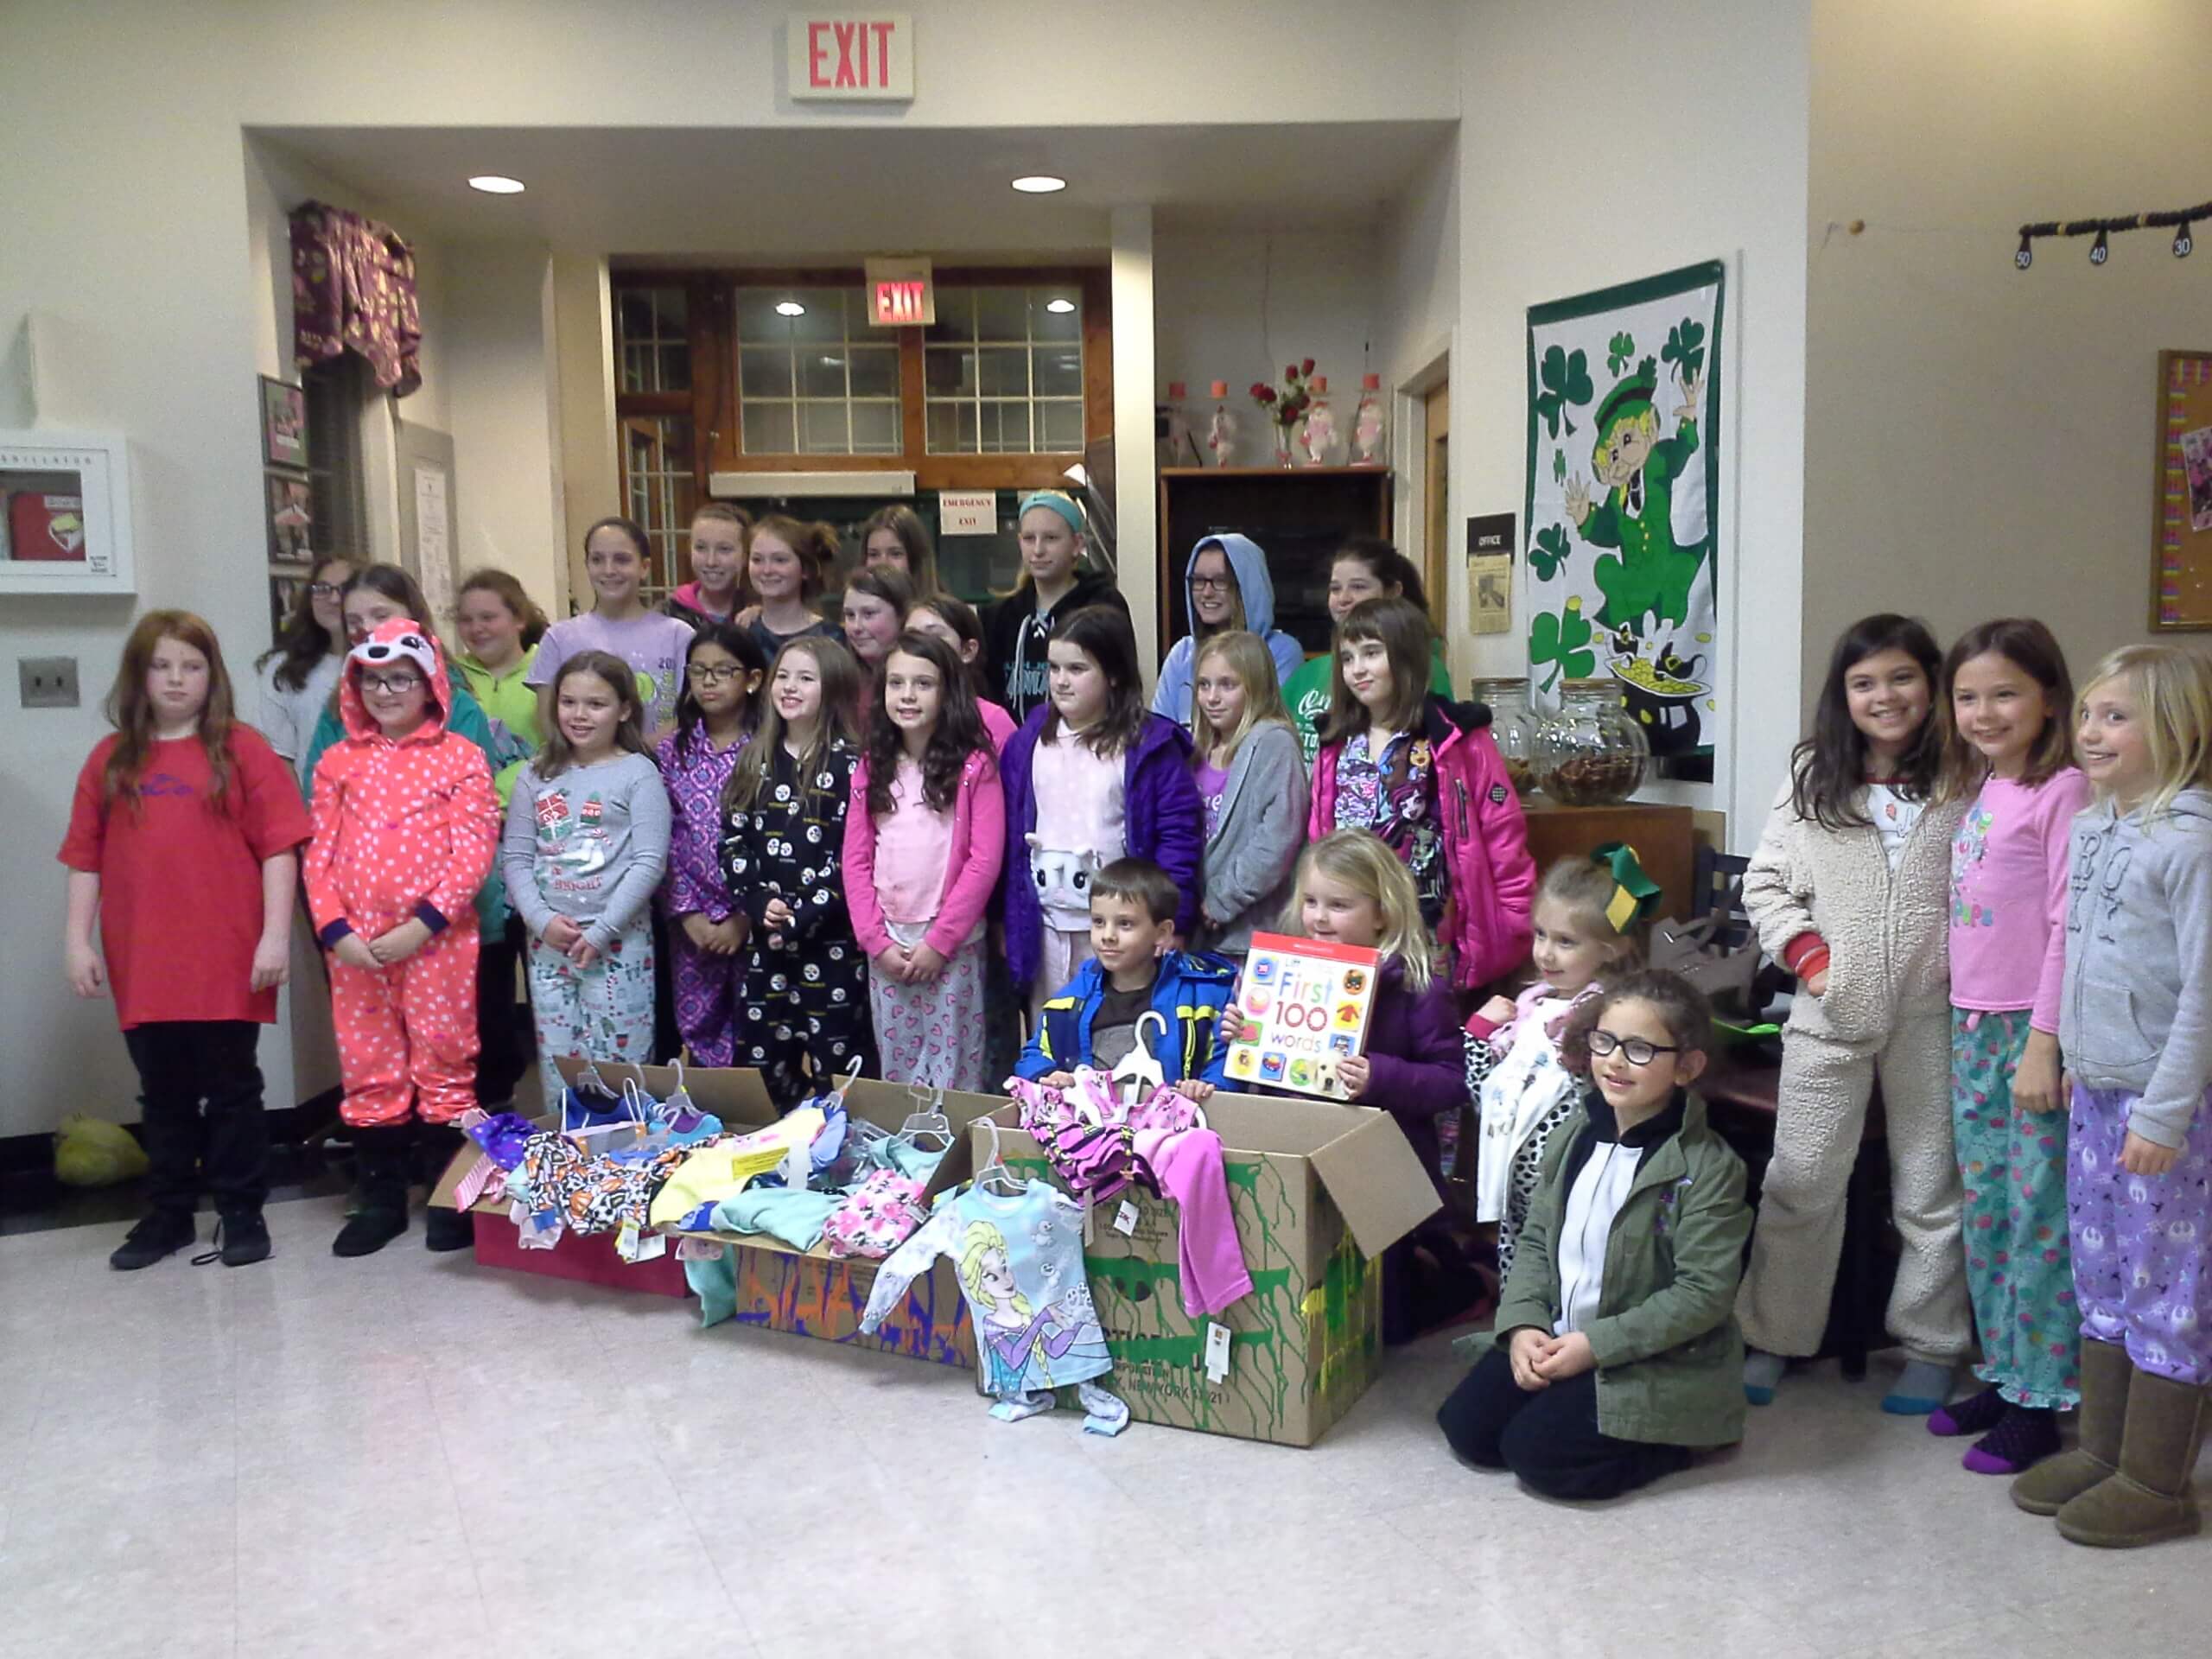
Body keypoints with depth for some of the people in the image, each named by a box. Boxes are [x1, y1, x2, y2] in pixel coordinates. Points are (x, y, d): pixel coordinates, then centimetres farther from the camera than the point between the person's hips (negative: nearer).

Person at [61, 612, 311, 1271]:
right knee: (163, 1095, 14)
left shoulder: (243, 749, -3)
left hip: (228, 961, -3)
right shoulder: (110, 758, 7)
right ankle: (168, 1214, 26)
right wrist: (76, 939, 1)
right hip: (143, 964, 3)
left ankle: (242, 1213, 18)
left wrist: (276, 934, -11)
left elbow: (279, 847, -6)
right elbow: (85, 858, 7)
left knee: (232, 1090, 8)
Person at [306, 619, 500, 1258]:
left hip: (438, 938, -3)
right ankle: (381, 1199, 22)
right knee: (369, 1072, 10)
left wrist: (423, 924, -15)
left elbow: (473, 850, -7)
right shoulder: (338, 762, 10)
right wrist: (336, 931, -7)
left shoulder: (460, 757, 0)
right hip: (355, 945, 4)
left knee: (444, 1065, 4)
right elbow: (320, 853, 7)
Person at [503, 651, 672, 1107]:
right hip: (547, 940, 4)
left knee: (618, 1064, -1)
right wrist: (541, 919, -9)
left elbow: (649, 862, -9)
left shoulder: (638, 773, -2)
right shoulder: (536, 775, 10)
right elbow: (515, 857, 7)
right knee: (557, 1063, 11)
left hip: (618, 940, -4)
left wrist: (601, 931, -13)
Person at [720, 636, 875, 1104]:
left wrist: (800, 916, -16)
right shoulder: (756, 759, 10)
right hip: (765, 935, 5)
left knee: (837, 1065, 0)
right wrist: (759, 902, -7)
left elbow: (852, 855, -11)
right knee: (760, 1062, 12)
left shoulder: (848, 762, -6)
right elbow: (734, 841, 8)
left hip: (833, 938, -5)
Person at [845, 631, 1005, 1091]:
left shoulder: (974, 767, -5)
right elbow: (855, 861, 6)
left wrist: (940, 941, -12)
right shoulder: (871, 768, 7)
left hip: (954, 946, -4)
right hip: (887, 947, 4)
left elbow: (984, 860, -9)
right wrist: (876, 941, -4)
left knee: (954, 1073, 1)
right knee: (897, 1074, 10)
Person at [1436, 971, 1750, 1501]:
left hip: (1651, 1359, -6)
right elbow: (1536, 1238, 7)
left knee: (1538, 1453, -17)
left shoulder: (1708, 1167, -18)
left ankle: (1677, 1434, 5)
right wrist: (1524, 1324, -9)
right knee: (1465, 1426, -3)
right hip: (1554, 1338, 6)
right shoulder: (1577, 1132, 2)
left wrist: (1596, 1346, -21)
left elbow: (1704, 1293, -20)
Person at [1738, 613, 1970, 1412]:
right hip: (1832, 1013, 1)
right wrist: (1806, 952, -3)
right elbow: (1765, 880, 8)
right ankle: (1771, 1337, 20)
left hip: (1933, 1016, -1)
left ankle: (1931, 1347, 27)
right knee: (1799, 1183, 7)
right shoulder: (1814, 777, 5)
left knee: (1932, 1190, 11)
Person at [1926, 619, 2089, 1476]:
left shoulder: (2062, 791, -11)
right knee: (1984, 1212, 14)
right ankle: (2002, 1374, 26)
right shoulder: (1976, 791, 12)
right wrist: (1968, 1024, 12)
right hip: (1972, 1026, 8)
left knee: (2040, 1215, 0)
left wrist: (2044, 1043, -16)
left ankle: (2040, 1403, 10)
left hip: (2035, 1029, -8)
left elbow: (2067, 924, -14)